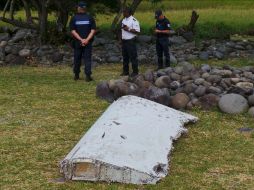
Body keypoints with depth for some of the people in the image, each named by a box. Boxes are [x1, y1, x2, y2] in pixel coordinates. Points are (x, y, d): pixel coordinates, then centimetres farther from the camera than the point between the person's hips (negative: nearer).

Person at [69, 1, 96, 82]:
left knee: (77, 58, 12)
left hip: (77, 42, 1)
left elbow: (73, 31, -6)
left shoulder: (74, 18, 0)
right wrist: (87, 40, -10)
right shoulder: (90, 18, 1)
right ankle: (88, 76, -7)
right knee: (88, 59, 1)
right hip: (88, 42, 0)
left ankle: (76, 75, 18)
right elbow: (93, 30, -5)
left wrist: (81, 40, -10)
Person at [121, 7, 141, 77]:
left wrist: (128, 29, -21)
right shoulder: (124, 20, 15)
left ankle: (135, 71, 3)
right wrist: (121, 40, 17)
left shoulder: (134, 20, -12)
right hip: (124, 41, 8)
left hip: (131, 41, -8)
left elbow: (137, 31, -18)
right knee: (125, 57, 13)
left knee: (133, 57, -4)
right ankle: (125, 71, 21)